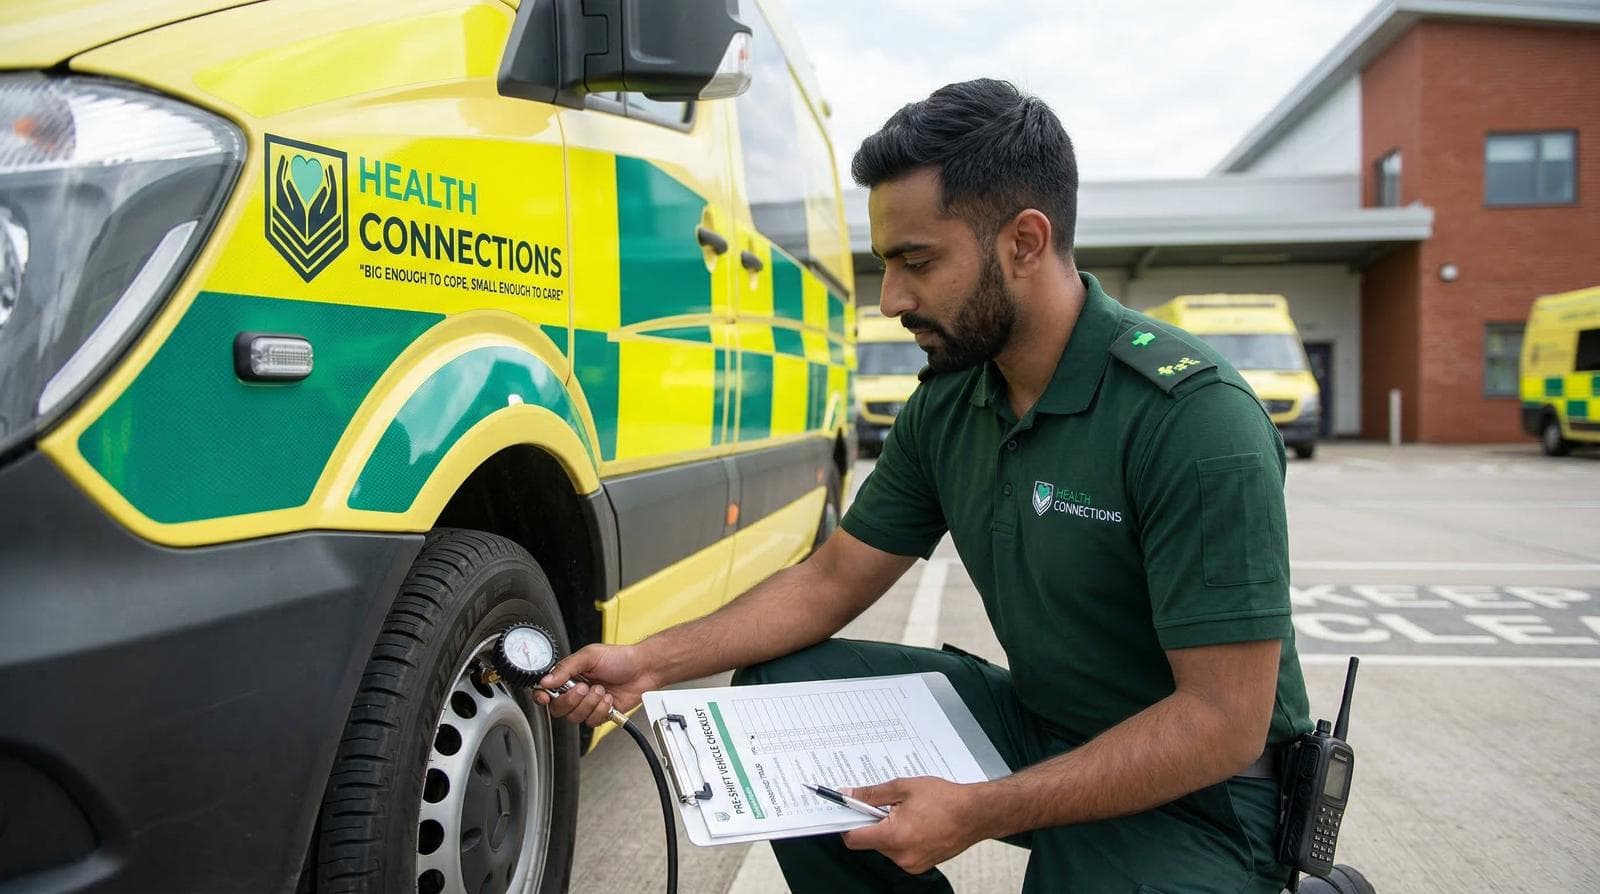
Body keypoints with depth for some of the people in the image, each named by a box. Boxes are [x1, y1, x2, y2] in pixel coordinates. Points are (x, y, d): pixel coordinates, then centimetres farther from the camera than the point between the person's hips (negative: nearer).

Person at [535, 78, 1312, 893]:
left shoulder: (1191, 415, -26)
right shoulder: (948, 403, -3)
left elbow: (1225, 722, -25)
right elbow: (832, 579, 4)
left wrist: (979, 815, -27)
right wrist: (651, 663, -5)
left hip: (1195, 787, -6)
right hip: (1036, 723, 6)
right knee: (779, 689, -4)